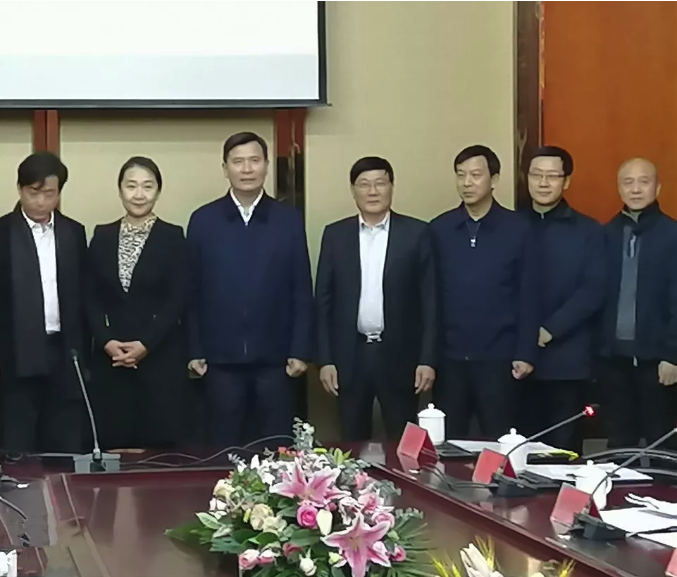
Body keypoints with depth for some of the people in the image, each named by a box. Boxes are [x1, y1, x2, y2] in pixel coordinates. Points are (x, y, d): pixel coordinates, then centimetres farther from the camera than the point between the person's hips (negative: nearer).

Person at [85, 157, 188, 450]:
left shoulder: (173, 237, 1)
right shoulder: (102, 236, 10)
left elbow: (178, 300, -4)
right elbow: (91, 297, 7)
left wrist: (146, 344, -12)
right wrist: (107, 341, -8)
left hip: (161, 356, -2)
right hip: (110, 357, 2)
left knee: (159, 442, -4)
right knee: (112, 443, 1)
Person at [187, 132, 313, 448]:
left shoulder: (289, 220, 3)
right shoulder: (203, 220, 3)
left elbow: (302, 291, 3)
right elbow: (193, 292, 4)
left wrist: (301, 350, -2)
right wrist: (194, 351, 1)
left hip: (275, 358, 0)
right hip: (221, 358, 0)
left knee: (275, 448, 6)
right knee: (224, 447, 7)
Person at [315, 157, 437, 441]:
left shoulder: (416, 233, 0)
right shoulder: (335, 235, 5)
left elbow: (429, 300, -1)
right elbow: (324, 300, 5)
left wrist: (427, 358, -6)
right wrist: (325, 359, 0)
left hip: (399, 355, -1)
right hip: (350, 355, 2)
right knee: (353, 445, 8)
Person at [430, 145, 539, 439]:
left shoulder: (518, 229, -1)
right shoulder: (439, 229, 4)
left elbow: (528, 295, -1)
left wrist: (525, 353, -5)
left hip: (498, 357, -2)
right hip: (449, 357, 2)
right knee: (445, 442, 7)